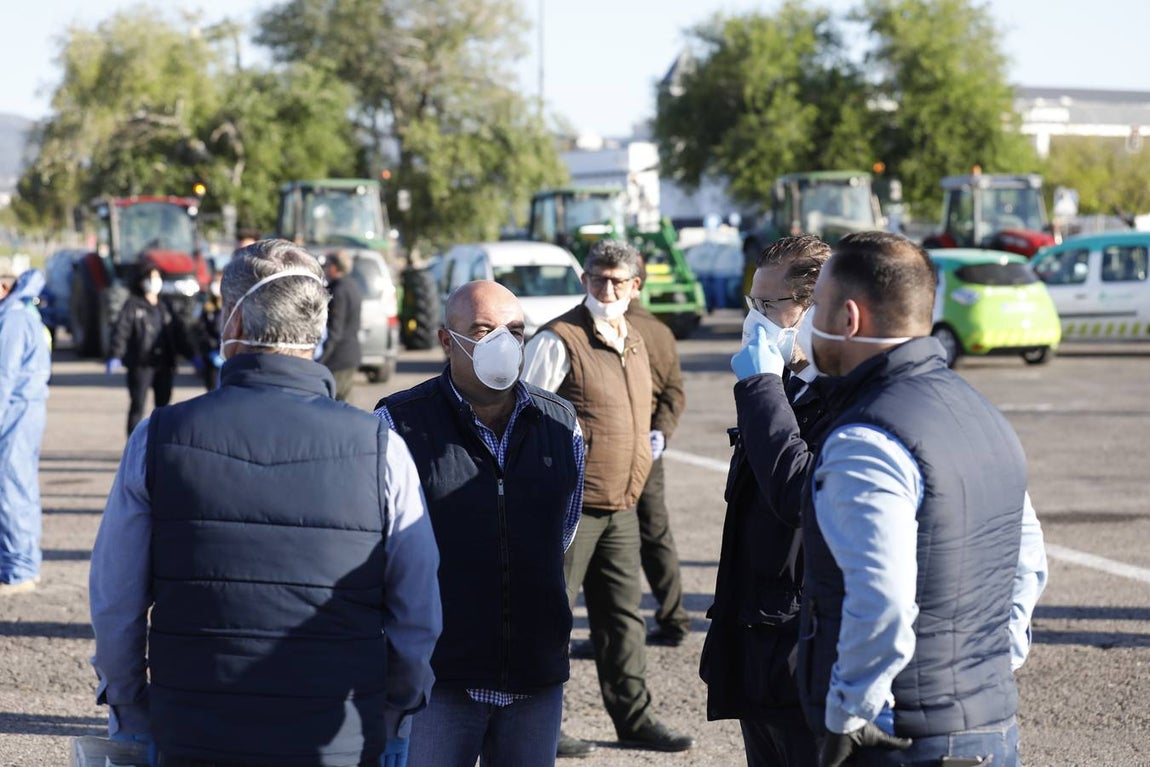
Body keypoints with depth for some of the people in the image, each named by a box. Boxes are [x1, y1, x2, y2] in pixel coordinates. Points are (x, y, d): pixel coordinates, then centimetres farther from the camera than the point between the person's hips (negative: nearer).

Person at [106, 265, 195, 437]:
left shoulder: (164, 306, 17)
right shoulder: (133, 305, -1)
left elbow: (178, 332, 23)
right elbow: (121, 330, -10)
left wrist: (191, 355, 19)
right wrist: (115, 356, -22)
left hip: (164, 364, 6)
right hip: (141, 364, -6)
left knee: (163, 406, 7)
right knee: (137, 406, -5)